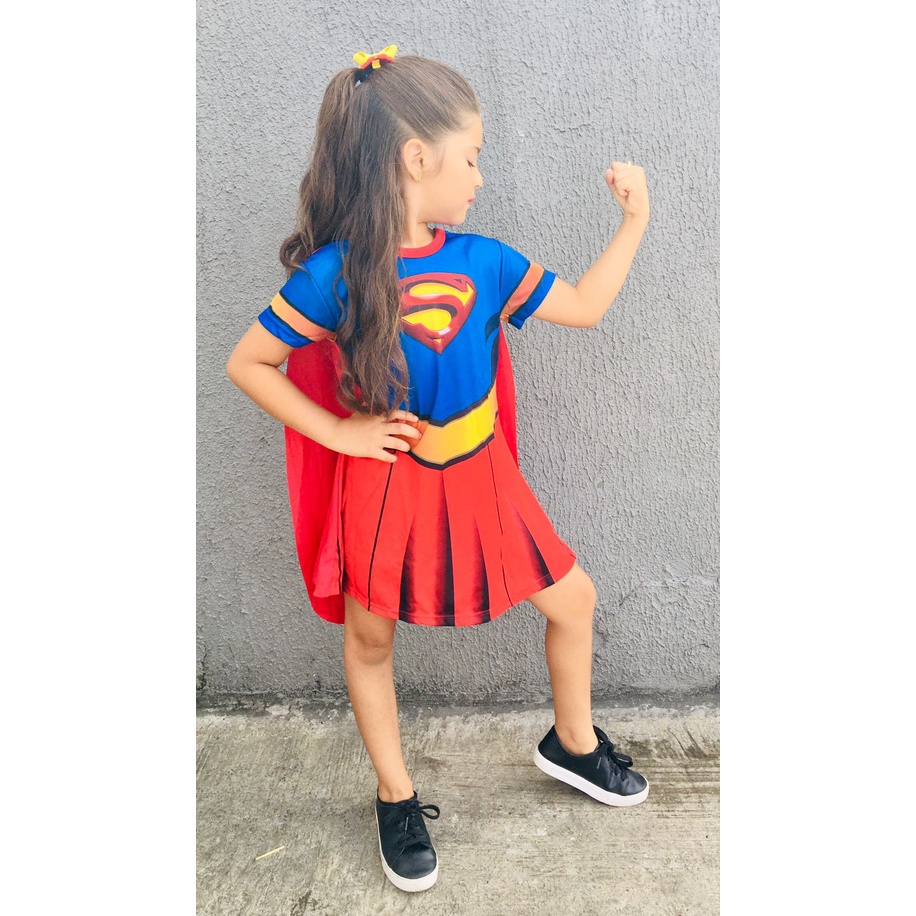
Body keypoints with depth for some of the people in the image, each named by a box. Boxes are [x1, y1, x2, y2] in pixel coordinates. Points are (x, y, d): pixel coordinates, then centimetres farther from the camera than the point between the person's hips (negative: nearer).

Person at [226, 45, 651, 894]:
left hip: (478, 475, 4)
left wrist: (635, 219, 0)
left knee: (572, 598, 12)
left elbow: (583, 307, 4)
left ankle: (571, 743, 41)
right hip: (385, 484, -3)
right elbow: (246, 363, -9)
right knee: (370, 639, 12)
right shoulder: (336, 272, -16)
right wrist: (336, 431, -13)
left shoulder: (482, 260, -4)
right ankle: (397, 799, 39)